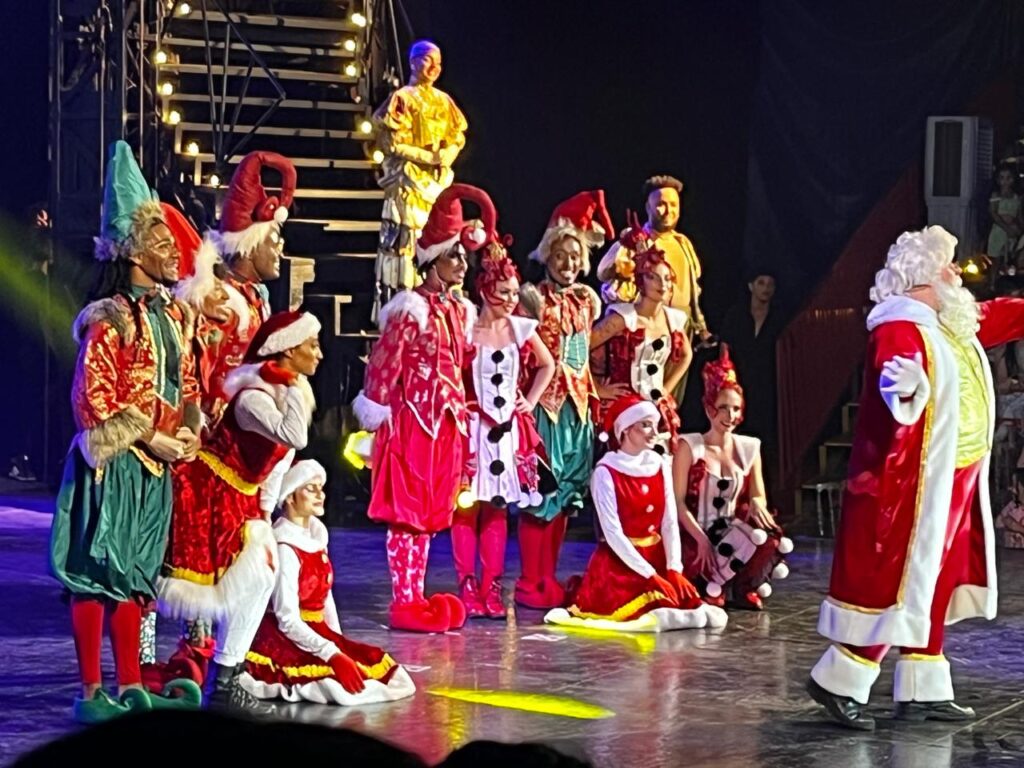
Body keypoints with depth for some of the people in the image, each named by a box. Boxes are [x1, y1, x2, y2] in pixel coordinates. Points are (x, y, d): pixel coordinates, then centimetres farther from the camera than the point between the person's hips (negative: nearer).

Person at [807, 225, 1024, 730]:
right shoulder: (900, 328, -17)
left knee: (931, 585, 11)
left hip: (949, 485, 10)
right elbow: (893, 379, -34)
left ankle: (923, 691, 16)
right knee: (894, 581, -8)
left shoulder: (956, 324, 12)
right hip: (909, 484, -10)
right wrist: (904, 388, -57)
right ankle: (839, 681, -1)